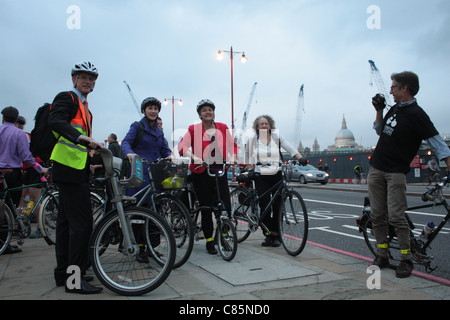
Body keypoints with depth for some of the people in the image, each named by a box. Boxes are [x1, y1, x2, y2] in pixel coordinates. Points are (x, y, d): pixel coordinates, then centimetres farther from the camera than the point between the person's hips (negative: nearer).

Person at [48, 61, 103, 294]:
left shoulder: (84, 106, 23)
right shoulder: (66, 98, -5)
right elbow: (55, 121, -25)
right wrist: (82, 137, -38)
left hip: (76, 168, 10)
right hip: (69, 166, -10)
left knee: (67, 221, 13)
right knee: (82, 222, -12)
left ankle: (63, 273, 22)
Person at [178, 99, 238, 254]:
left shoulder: (223, 128, 7)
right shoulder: (193, 129, -1)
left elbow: (232, 145, 8)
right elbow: (182, 145, -12)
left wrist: (233, 157, -11)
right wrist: (194, 157, -29)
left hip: (220, 170, 2)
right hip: (201, 171, -2)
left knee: (226, 205, -6)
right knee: (206, 206, 6)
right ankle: (209, 241, 19)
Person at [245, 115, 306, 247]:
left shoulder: (276, 136, 2)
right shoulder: (253, 139, 4)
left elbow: (289, 147, -9)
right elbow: (248, 155, 14)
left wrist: (300, 158, -24)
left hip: (277, 175, 1)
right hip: (261, 176, 0)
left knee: (278, 206, 2)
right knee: (265, 207, -7)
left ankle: (276, 236, 14)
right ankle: (268, 235, 9)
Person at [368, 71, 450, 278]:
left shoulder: (416, 114, -12)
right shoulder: (395, 109, 12)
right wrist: (378, 110, 12)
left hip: (395, 172, -7)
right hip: (376, 169, 7)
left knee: (396, 217, -11)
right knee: (377, 216, 6)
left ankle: (406, 260, 3)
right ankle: (383, 256, 15)